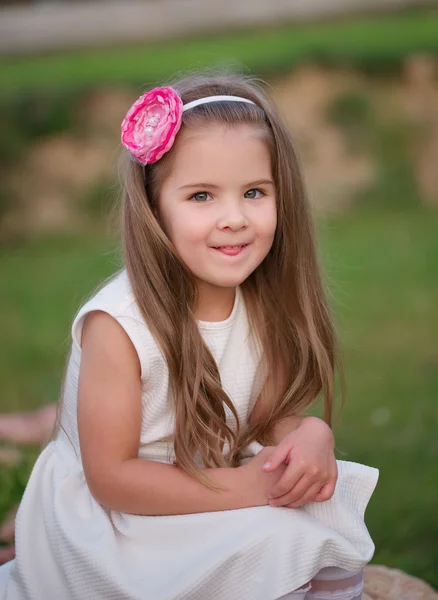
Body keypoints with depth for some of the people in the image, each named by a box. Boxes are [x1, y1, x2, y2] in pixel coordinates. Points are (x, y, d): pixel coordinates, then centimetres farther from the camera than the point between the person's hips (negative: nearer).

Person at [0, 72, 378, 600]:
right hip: (109, 522, -6)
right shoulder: (117, 324, -25)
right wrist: (242, 488, -27)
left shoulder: (264, 303, -7)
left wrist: (311, 435, -21)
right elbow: (111, 477, -22)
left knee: (326, 507, -11)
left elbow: (271, 416, 2)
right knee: (265, 542, -23)